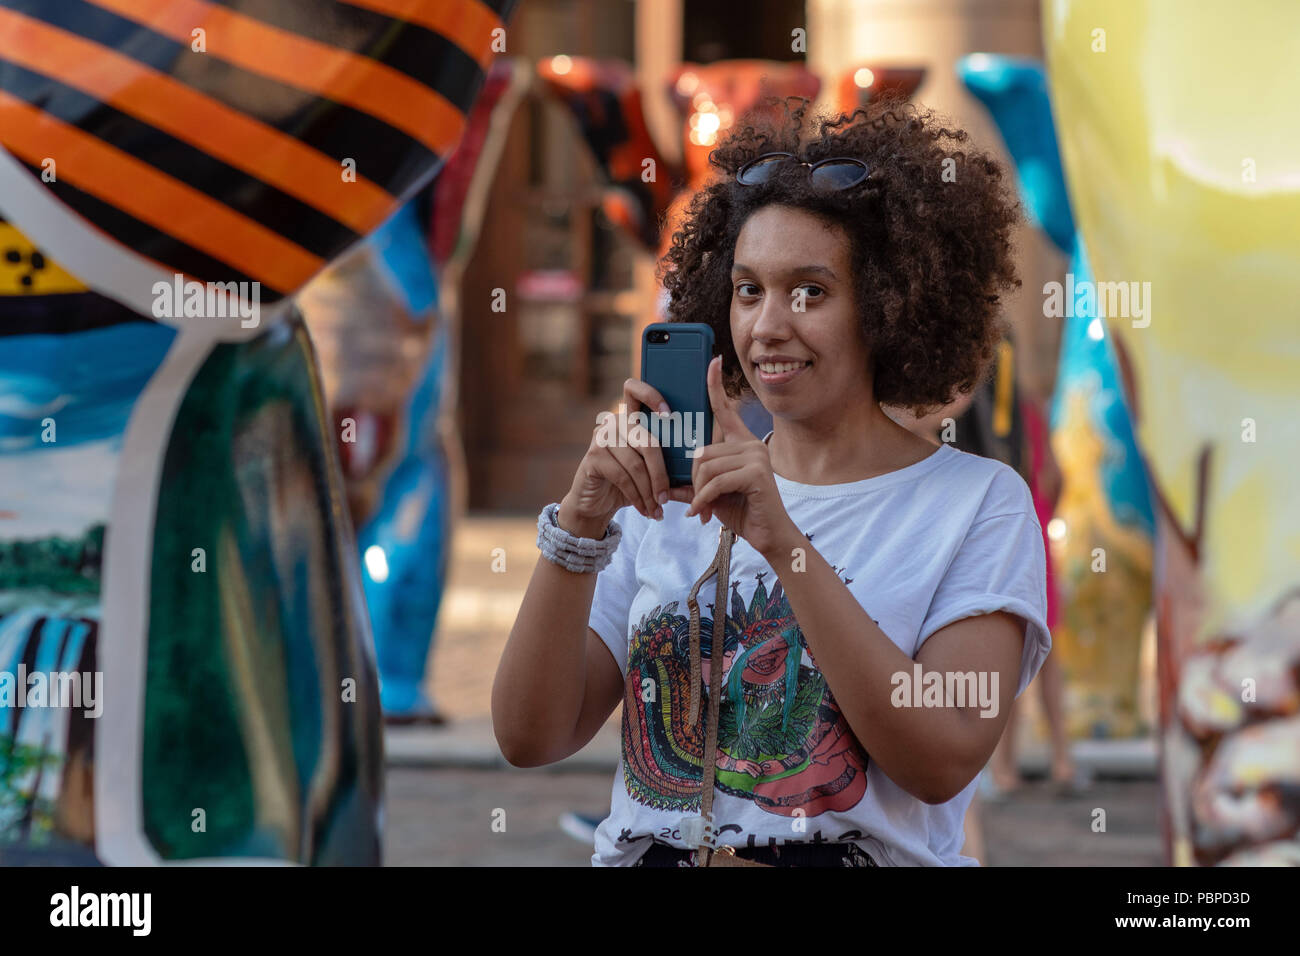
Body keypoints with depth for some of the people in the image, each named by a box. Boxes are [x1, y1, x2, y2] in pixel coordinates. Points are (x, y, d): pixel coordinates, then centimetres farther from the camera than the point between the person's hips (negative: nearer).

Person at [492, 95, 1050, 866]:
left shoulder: (980, 503, 3)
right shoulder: (675, 496, 11)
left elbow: (945, 761, -11)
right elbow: (530, 738, 3)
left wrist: (784, 543, -16)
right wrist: (580, 525, -10)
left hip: (871, 858, -2)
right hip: (644, 853, 2)